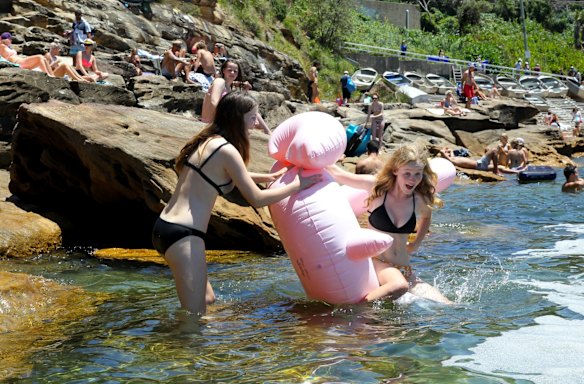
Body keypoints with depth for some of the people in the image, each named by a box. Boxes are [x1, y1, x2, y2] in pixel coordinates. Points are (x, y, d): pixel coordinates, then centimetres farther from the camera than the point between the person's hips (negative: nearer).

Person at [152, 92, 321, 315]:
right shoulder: (226, 150, -12)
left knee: (206, 300, 21)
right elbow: (257, 199, -10)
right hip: (184, 234, -10)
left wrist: (268, 177, 28)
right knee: (195, 315, -4)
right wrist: (297, 185, 1)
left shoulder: (206, 142, 14)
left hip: (166, 227, 10)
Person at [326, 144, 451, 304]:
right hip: (374, 262, -5)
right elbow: (337, 173, -3)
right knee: (400, 285, -39)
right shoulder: (377, 187, -6)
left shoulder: (419, 200, 3)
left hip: (404, 271, 5)